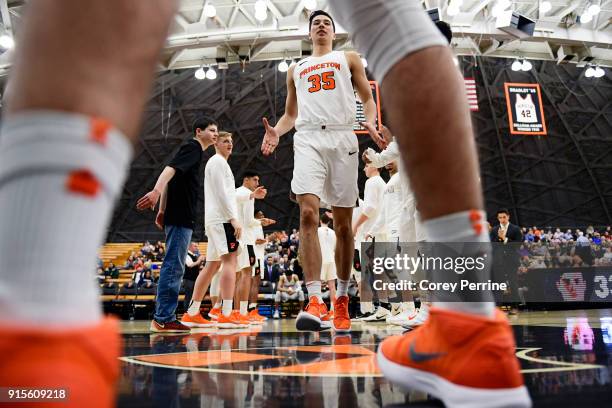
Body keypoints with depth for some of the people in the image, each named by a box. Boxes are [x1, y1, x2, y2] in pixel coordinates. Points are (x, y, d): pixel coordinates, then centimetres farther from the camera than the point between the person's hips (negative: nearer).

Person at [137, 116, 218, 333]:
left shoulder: (193, 150, 23)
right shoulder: (192, 147, -5)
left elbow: (172, 176, 24)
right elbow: (171, 168, -22)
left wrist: (162, 211, 20)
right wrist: (156, 191, -38)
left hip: (180, 217, 10)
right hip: (180, 217, -10)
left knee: (174, 267, 10)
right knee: (173, 266, -10)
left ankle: (166, 317, 14)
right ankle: (162, 319, -7)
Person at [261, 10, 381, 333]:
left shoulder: (348, 59, 21)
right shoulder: (296, 69, 26)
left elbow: (368, 98, 13)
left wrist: (370, 122, -9)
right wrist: (276, 132, 4)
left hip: (342, 138, 0)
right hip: (307, 139, 1)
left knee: (343, 224, 1)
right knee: (308, 213, -20)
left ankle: (341, 299, 13)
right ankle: (315, 302, -25)